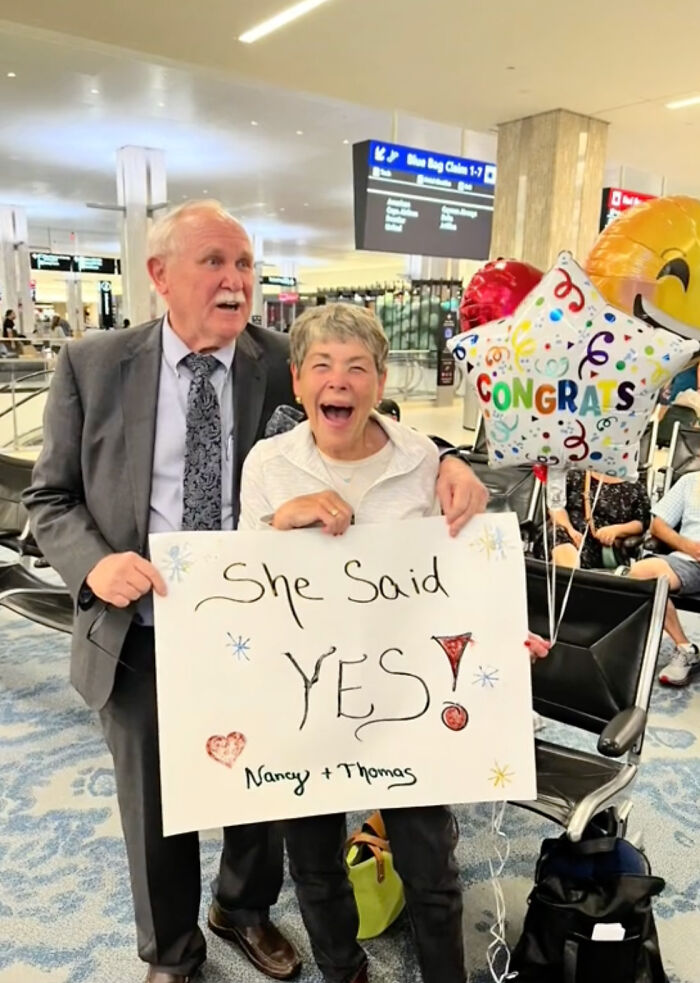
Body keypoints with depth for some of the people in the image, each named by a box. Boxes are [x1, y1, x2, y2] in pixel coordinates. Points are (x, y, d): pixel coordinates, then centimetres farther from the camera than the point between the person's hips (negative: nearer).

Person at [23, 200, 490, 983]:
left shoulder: (283, 365, -6)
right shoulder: (92, 365, -6)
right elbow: (50, 497, -1)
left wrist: (445, 462, -23)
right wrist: (93, 562, -21)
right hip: (141, 636, 0)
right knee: (157, 812, 20)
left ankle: (245, 911, 56)